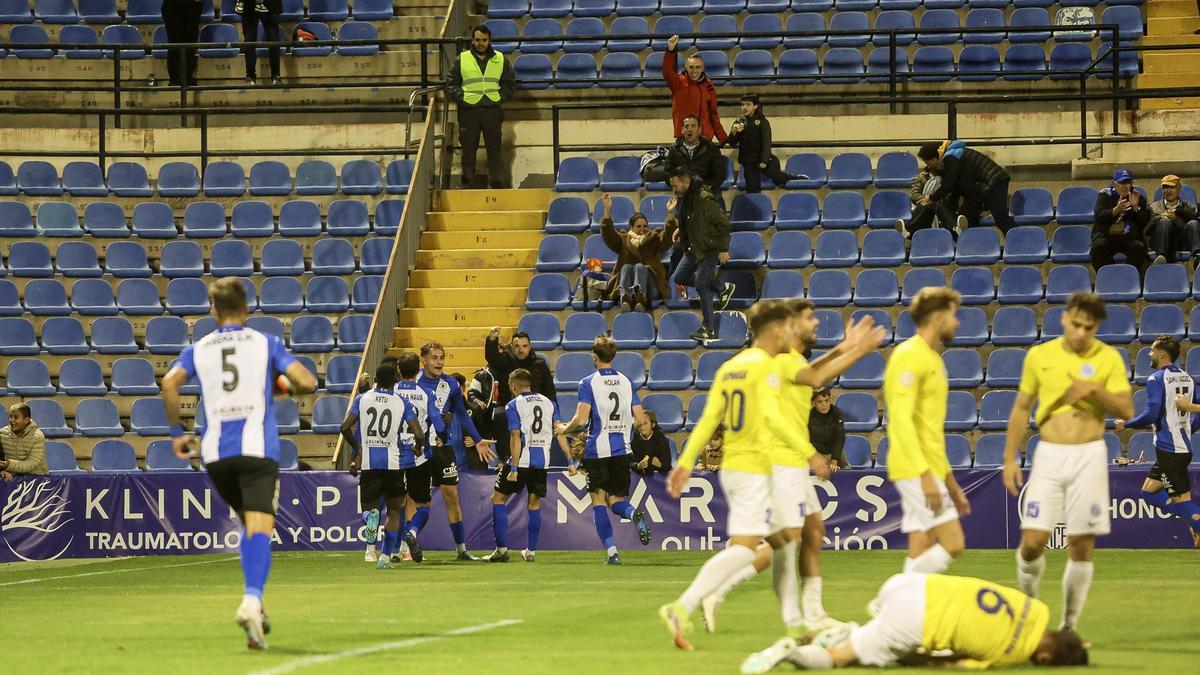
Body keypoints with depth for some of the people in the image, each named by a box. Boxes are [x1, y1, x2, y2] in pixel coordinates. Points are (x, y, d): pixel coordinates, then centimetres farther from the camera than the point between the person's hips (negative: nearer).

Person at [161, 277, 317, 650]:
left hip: (215, 453, 3)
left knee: (249, 525, 22)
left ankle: (255, 603, 13)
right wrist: (287, 385, 20)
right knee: (260, 528, -13)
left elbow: (170, 383, -6)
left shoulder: (198, 349, 12)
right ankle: (252, 599, -37)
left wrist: (177, 431, 5)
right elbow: (307, 382, -3)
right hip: (258, 448, -3)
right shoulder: (265, 343, 7)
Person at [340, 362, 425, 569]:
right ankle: (386, 555, 2)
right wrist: (418, 446, 14)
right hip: (394, 462, 0)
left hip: (368, 463, 1)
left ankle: (371, 515, -24)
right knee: (394, 511, 15)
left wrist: (357, 448, 14)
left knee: (368, 506, 14)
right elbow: (418, 434, -10)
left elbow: (345, 427, -3)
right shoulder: (402, 403, -2)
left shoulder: (362, 399, 3)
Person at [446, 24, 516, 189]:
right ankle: (467, 182, 7)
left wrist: (500, 98, -1)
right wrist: (461, 98, -6)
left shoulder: (501, 60, 10)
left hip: (492, 110, 0)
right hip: (469, 110, 0)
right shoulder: (461, 60, 8)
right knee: (468, 149, 2)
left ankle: (497, 182, 4)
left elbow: (510, 85, 13)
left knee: (494, 148, 0)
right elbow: (451, 84, 8)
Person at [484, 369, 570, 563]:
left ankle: (502, 549, 2)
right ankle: (531, 551, 15)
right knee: (534, 504, 17)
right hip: (542, 462, 4)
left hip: (522, 460, -4)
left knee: (498, 499, 8)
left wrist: (514, 469, -15)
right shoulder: (548, 403, 10)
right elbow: (559, 433, 5)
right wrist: (571, 461, 5)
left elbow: (516, 438, -12)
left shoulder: (513, 405, -3)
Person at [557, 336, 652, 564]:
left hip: (597, 450, -4)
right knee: (616, 500, 12)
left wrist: (565, 429, 6)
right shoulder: (627, 382, 8)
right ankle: (635, 515, -23)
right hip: (622, 449, 4)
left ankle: (612, 551, -6)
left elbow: (581, 419, -14)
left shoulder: (588, 383, -6)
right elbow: (639, 418, 7)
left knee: (598, 501, 4)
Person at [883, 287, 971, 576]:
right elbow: (901, 420, -19)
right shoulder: (909, 355, -11)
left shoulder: (933, 358, 20)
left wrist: (949, 481, 23)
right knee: (952, 543, -13)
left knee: (923, 552, 5)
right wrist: (925, 474, -23)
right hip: (917, 470, -10)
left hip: (930, 471, 10)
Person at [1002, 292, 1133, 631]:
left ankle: (1069, 625, 11)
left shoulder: (1109, 358, 1)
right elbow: (1021, 408, 10)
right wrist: (1009, 459, 5)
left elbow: (1127, 410, -3)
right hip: (1049, 454, 1)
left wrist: (1095, 389, -18)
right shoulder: (1039, 356, 4)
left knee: (1081, 547, 0)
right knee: (1033, 541, -9)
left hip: (1089, 456, 0)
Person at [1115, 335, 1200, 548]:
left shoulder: (1156, 379, -12)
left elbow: (1151, 415, -20)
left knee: (1182, 499, -6)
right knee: (1149, 492, 13)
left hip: (1169, 450, -9)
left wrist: (1126, 424, -5)